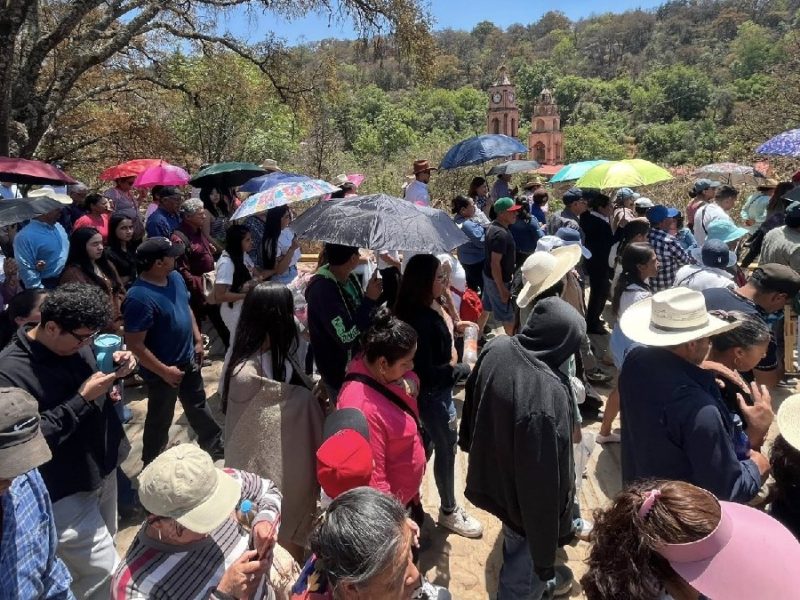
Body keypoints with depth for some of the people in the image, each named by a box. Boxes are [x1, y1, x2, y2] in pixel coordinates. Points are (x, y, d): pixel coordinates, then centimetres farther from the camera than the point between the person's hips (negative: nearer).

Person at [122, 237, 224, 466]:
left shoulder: (175, 277, -4)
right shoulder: (139, 298, -30)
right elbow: (135, 344, -27)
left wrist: (198, 340, 10)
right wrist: (164, 371, -23)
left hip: (187, 361, 8)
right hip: (164, 372, -8)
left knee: (199, 407, 26)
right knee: (160, 420, 14)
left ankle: (215, 447, 46)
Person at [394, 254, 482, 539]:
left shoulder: (432, 306, -3)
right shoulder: (418, 319, -31)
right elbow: (426, 373, -29)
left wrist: (453, 327, 4)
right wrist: (465, 369, -22)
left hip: (441, 387, 9)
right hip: (432, 393, -9)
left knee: (441, 445, 25)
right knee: (446, 448, 8)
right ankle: (449, 511, 30)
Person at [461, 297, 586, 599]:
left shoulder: (496, 349, -17)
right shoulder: (547, 397, -40)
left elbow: (473, 405, 2)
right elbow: (545, 477, -32)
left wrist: (471, 446, 22)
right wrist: (546, 557, -19)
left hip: (493, 477, 8)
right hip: (528, 497, -8)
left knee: (516, 540, 35)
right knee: (528, 559, 22)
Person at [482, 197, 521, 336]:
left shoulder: (494, 226, 2)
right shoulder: (501, 234, -29)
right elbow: (495, 264, -29)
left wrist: (509, 273, 22)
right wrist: (502, 289, -25)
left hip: (489, 275, 10)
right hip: (498, 280, -10)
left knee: (485, 308, 22)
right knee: (508, 314, 5)